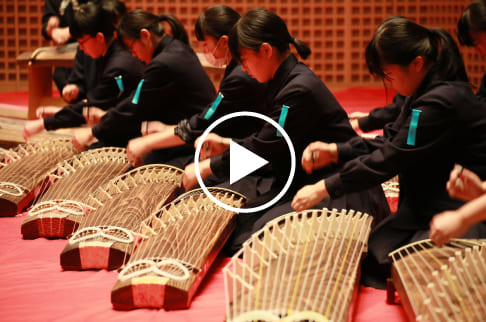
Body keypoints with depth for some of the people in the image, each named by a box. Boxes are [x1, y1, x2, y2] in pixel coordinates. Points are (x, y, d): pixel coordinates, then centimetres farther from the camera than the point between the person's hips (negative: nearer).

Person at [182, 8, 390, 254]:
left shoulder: (300, 90, -22)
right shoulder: (285, 81, 8)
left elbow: (262, 150, -18)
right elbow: (269, 140, 19)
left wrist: (204, 168, -9)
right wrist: (227, 144, 14)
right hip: (300, 178, 11)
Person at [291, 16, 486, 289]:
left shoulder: (441, 102, -25)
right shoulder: (425, 93, 7)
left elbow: (389, 160, -23)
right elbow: (391, 143, 12)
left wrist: (324, 189, -15)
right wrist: (334, 151, -2)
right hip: (426, 203, 10)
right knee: (370, 255, -5)